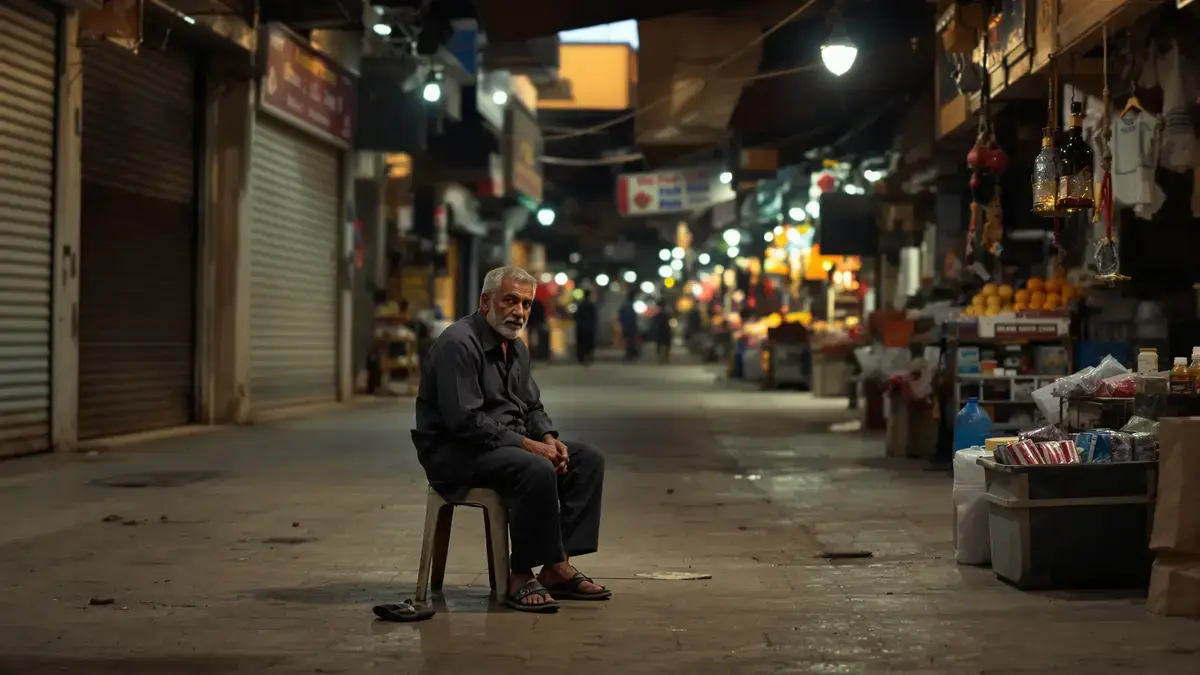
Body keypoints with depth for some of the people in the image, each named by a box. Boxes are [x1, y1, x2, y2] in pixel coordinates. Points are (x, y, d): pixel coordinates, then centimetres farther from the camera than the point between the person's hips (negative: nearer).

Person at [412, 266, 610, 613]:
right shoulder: (459, 344, -18)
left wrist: (548, 439, -3)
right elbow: (465, 420, -25)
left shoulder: (516, 347, 13)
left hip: (507, 443, 10)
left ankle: (558, 566, -8)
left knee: (587, 458, -3)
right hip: (455, 451, -10)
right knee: (538, 471, -33)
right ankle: (521, 577, -21)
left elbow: (532, 406, 20)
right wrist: (528, 444, -23)